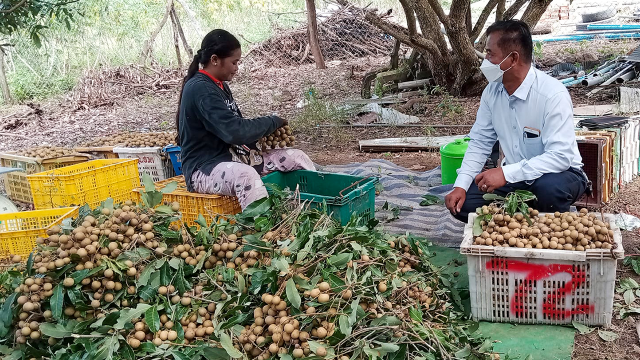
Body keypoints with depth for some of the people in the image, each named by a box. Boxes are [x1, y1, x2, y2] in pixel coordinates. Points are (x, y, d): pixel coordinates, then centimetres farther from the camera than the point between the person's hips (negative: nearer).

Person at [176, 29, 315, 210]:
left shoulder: (219, 85, 12)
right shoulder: (200, 89, -18)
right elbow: (234, 131, -28)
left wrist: (270, 133, -1)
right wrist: (273, 122, -14)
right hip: (205, 168, -9)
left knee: (297, 157, -1)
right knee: (247, 176, -42)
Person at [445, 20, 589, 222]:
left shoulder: (553, 94, -24)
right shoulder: (492, 91, -5)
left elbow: (560, 156, -30)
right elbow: (480, 142, 2)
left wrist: (506, 173, -36)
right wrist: (461, 185, -11)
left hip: (558, 174, -5)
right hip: (513, 176, 5)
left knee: (549, 188, -39)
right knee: (462, 203, -14)